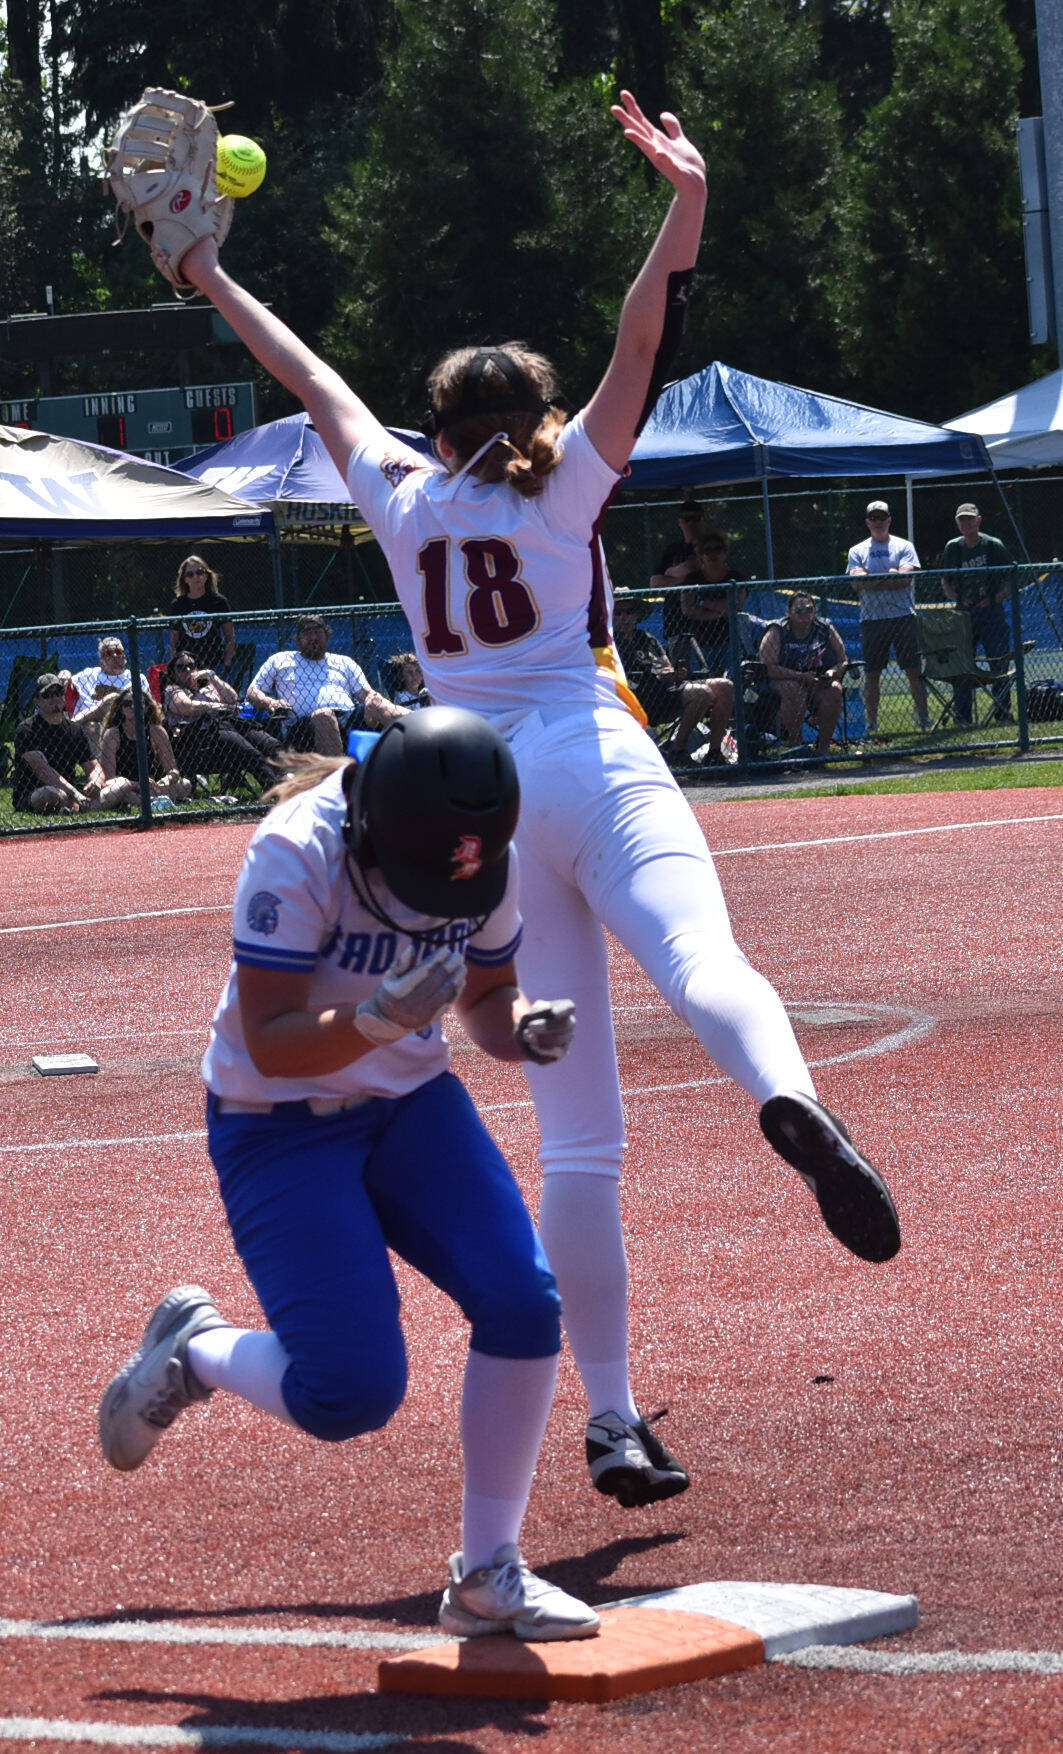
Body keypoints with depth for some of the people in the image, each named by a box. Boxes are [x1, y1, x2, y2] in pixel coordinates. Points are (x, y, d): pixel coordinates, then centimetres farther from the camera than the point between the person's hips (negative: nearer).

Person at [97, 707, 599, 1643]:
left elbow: (487, 995, 6)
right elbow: (271, 1045, -26)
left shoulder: (488, 861, -10)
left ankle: (488, 1573, 4)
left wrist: (524, 1028, -17)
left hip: (412, 1103, 5)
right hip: (279, 1127, -5)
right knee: (353, 1391, -16)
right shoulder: (298, 853, -27)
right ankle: (195, 1348, 19)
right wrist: (378, 1018, -43)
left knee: (524, 1305, -13)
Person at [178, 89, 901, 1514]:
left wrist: (216, 282, 41)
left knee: (577, 1137, 2)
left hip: (479, 803, 3)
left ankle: (613, 1421, -4)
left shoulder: (404, 500, 16)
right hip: (594, 764, -3)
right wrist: (688, 199, -9)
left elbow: (316, 382, 30)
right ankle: (790, 1101, -65)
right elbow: (641, 345, -1)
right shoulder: (563, 488, 9)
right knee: (701, 962, -30)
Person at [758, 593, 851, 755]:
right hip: (785, 680, -3)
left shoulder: (827, 630, 6)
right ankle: (795, 744, -28)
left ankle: (823, 746, -20)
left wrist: (832, 673, -16)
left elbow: (843, 661, 9)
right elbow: (768, 667, -14)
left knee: (834, 691, -29)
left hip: (820, 683, 3)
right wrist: (801, 676, -24)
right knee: (794, 691, -36)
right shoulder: (777, 633, -4)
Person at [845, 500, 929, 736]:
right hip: (872, 619, 1)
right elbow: (857, 584, -4)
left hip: (904, 617, -1)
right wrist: (889, 577, -10)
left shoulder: (903, 547, 8)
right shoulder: (857, 551, 10)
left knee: (914, 670, -3)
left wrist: (872, 580, -8)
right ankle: (871, 723, 7)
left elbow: (904, 578, -7)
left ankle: (924, 718, 1)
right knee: (872, 673, 2)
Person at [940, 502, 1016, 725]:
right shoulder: (953, 548, 7)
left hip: (992, 612, -2)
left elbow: (1010, 580, 3)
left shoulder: (994, 546, 0)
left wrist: (995, 600, -9)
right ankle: (962, 716, 8)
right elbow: (945, 581, 17)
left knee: (999, 664, -3)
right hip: (964, 614, 2)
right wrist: (958, 598, 0)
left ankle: (1003, 713, 4)